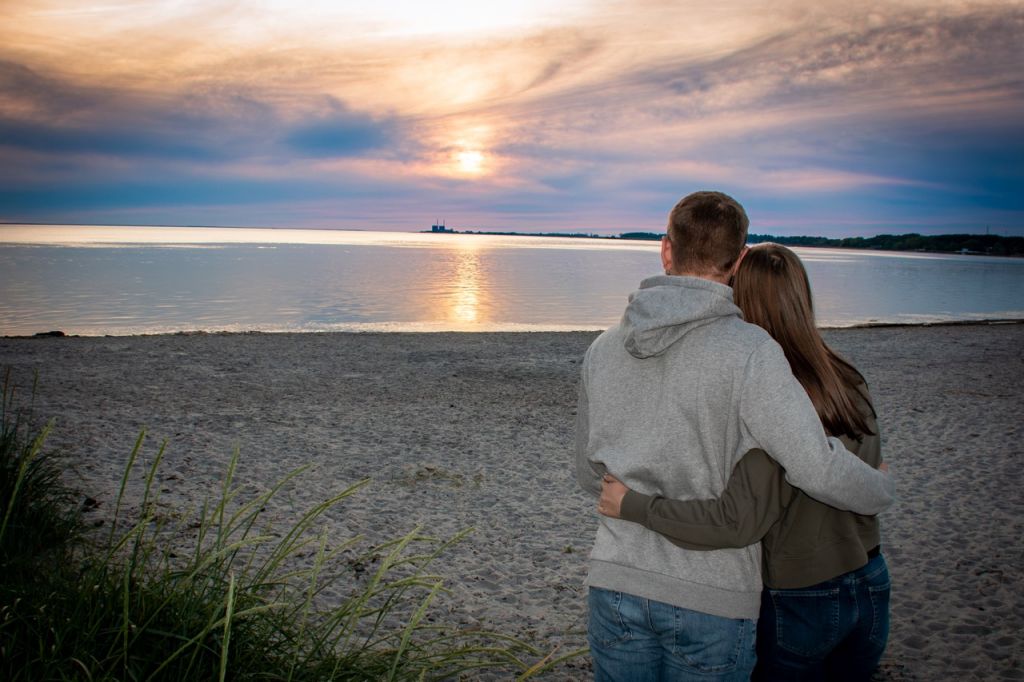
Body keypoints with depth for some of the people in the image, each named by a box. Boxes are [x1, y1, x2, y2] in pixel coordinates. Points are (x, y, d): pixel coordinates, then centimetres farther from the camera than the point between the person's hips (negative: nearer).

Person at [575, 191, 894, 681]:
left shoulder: (603, 349, 1)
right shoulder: (748, 350, -16)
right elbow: (815, 466, -19)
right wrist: (880, 490, 3)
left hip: (615, 582, 4)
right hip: (712, 596, -4)